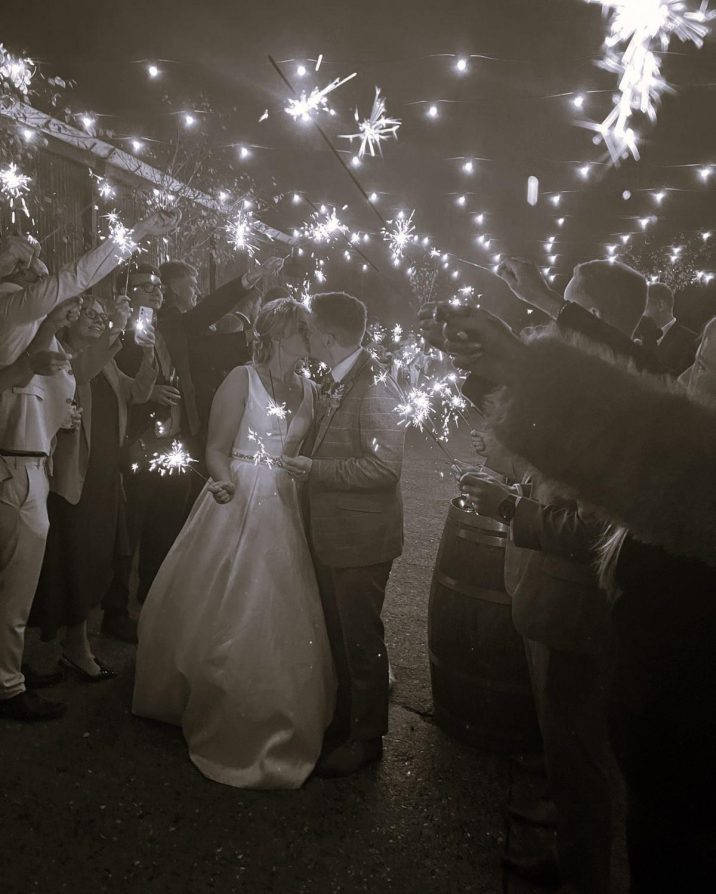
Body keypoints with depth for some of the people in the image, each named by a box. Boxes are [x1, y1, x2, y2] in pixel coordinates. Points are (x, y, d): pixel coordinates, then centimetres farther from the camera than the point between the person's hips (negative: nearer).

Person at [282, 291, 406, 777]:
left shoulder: (375, 387, -20)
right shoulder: (338, 382, 9)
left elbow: (385, 465, -26)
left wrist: (315, 470, -22)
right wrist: (307, 460, 6)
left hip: (360, 538, -9)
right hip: (332, 533, 9)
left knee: (361, 639, 7)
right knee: (340, 636, 22)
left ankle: (366, 737, 26)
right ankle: (344, 722, 40)